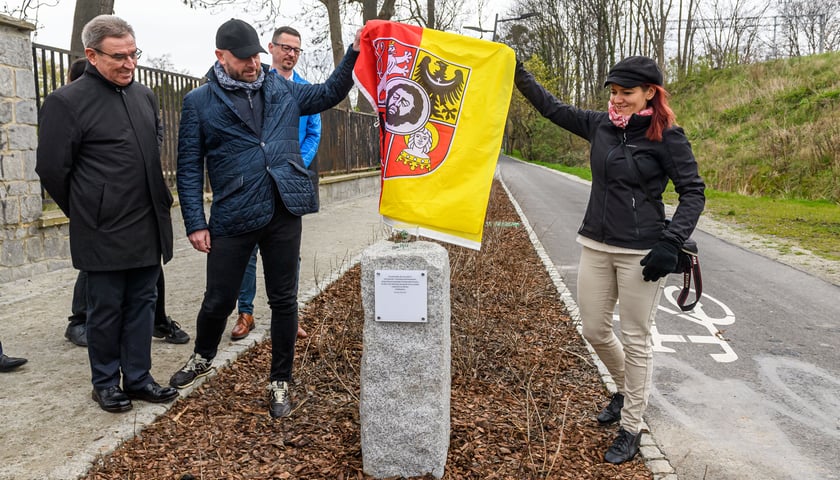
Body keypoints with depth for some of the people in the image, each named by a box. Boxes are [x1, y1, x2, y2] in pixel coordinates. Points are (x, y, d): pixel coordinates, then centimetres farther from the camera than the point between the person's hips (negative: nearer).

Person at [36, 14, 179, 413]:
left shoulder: (145, 96, 10)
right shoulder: (66, 102, -10)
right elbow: (51, 169, -6)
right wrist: (87, 212, 3)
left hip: (148, 230, 6)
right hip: (105, 234, -6)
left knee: (142, 305, 13)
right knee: (106, 311, 8)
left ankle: (137, 377, 26)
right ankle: (105, 383, 24)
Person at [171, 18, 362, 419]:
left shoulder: (282, 89, 10)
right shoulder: (199, 102, 1)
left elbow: (330, 93, 18)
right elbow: (189, 167, 0)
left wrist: (354, 53, 4)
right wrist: (196, 224, -5)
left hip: (284, 214, 2)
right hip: (232, 219, -2)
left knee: (283, 300, 7)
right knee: (219, 300, 10)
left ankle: (280, 382, 23)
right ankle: (202, 357, 41)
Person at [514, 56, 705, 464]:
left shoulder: (667, 136, -9)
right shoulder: (601, 124, 6)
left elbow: (693, 192, -7)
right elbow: (553, 108, 16)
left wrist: (671, 243, -17)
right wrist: (519, 74, 13)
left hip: (641, 253, -5)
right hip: (596, 246, 6)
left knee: (635, 340, 4)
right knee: (594, 330, 13)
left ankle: (630, 428, 20)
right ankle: (626, 390, 42)